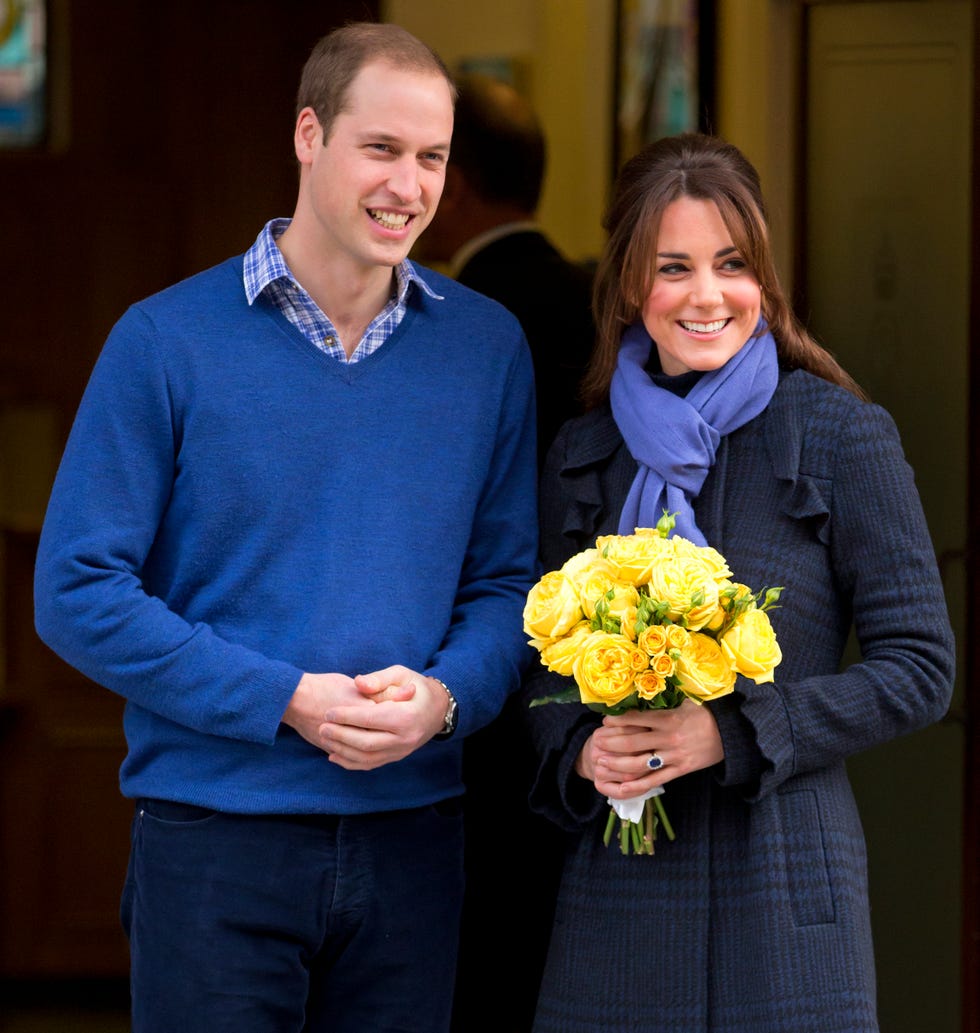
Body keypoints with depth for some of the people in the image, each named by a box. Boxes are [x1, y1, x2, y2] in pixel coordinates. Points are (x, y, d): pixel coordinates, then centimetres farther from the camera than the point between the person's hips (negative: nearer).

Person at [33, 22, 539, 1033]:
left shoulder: (487, 346, 6)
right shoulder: (167, 341, -4)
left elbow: (509, 580, 9)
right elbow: (78, 592, -7)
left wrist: (444, 696, -12)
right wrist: (288, 701, -14)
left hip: (413, 834, 3)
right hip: (214, 844, -3)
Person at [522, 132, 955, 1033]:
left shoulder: (841, 434, -2)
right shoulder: (584, 454, 10)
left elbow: (920, 669, -4)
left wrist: (736, 733, -14)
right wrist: (578, 752, -6)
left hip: (780, 887, -3)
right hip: (616, 890, 3)